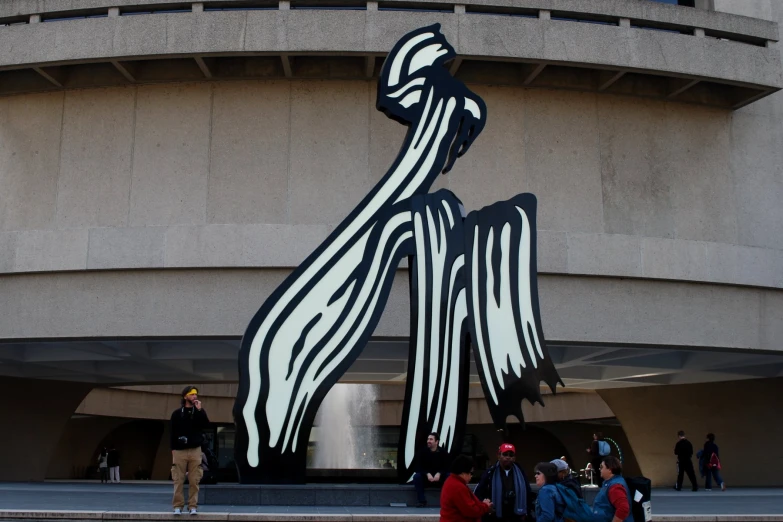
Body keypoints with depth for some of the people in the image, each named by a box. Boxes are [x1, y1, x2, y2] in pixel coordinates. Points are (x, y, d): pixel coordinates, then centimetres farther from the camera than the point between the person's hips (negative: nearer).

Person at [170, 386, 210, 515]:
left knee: (194, 481, -1)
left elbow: (206, 425, -7)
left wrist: (199, 410, -14)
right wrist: (173, 449, -2)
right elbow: (173, 433, 4)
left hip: (195, 450, 1)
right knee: (178, 480, -1)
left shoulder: (199, 411, 9)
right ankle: (178, 506, 5)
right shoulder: (177, 413, 4)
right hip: (180, 450, -1)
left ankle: (193, 506, 4)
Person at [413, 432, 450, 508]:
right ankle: (422, 501, -27)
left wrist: (439, 474, -28)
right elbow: (418, 468, -10)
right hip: (426, 478, 0)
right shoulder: (423, 453, -6)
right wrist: (427, 474, -28)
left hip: (439, 479, 0)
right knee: (416, 476, -30)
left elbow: (446, 467, -8)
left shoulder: (443, 453, -4)